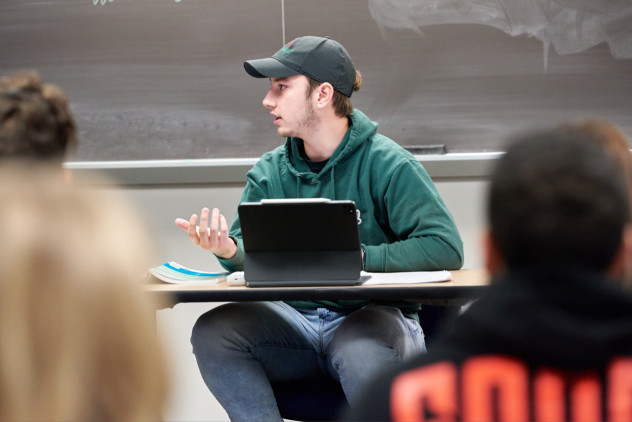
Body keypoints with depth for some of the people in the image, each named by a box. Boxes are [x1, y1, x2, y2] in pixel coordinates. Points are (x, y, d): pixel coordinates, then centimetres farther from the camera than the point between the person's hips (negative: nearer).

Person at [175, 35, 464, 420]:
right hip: (296, 317, 5)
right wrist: (230, 250, -20)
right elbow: (250, 253, 5)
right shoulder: (269, 172, 10)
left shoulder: (388, 164, -7)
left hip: (373, 316, -5)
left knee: (362, 352, -38)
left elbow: (445, 248, -14)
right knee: (213, 331, -21)